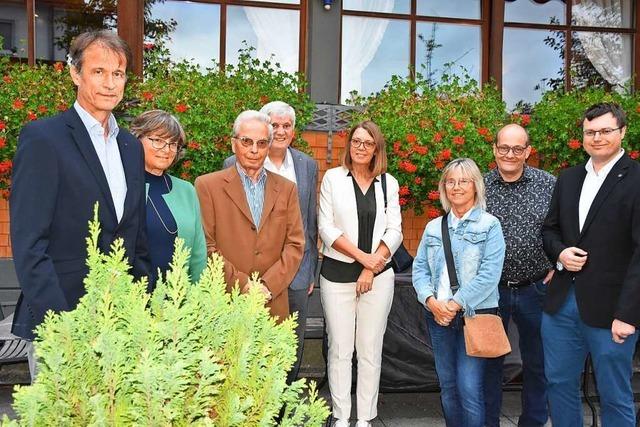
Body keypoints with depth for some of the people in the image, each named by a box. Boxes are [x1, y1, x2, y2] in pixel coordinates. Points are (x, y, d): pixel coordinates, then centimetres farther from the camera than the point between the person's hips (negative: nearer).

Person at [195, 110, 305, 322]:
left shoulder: (287, 189, 9)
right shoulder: (207, 185, -1)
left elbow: (295, 245, 4)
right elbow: (206, 246, -6)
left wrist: (268, 285, -8)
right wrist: (241, 284, -12)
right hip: (224, 303, -2)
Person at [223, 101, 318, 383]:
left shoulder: (308, 166, 8)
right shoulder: (235, 164, -2)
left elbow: (311, 222, 12)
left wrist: (311, 270, 11)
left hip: (296, 272, 3)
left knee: (293, 347, 13)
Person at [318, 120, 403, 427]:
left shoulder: (388, 183, 8)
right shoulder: (333, 178, 3)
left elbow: (394, 231, 4)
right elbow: (326, 228, -4)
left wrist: (371, 268, -6)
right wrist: (362, 256, -11)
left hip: (378, 275, 2)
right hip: (338, 274, -1)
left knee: (370, 350, 6)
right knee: (340, 349, 4)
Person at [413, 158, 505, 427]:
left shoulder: (489, 225, -3)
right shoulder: (434, 227, 10)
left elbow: (489, 273, -12)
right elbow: (420, 268, 7)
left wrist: (456, 304, -16)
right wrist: (431, 301, -10)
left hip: (476, 314, -4)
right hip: (438, 315, 4)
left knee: (469, 388, -7)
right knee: (447, 385, 13)